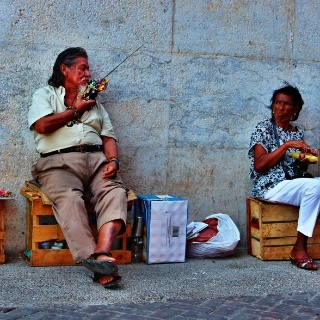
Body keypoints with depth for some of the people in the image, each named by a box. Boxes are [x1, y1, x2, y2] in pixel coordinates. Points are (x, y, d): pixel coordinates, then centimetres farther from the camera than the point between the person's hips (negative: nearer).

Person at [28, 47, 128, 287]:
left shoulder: (94, 102, 30)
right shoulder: (45, 95, 17)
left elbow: (108, 136, 19)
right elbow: (43, 126, -4)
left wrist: (113, 160, -2)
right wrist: (76, 110, 7)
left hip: (96, 159, 4)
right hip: (59, 161, -3)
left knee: (115, 191, -29)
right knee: (69, 197, -35)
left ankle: (103, 252, -47)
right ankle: (94, 259, -45)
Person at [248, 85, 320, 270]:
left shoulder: (298, 133, 15)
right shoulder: (264, 128, -2)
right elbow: (259, 165, -13)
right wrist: (287, 145, -16)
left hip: (294, 185, 6)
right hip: (270, 186, -6)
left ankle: (301, 248, -23)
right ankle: (299, 249, -23)